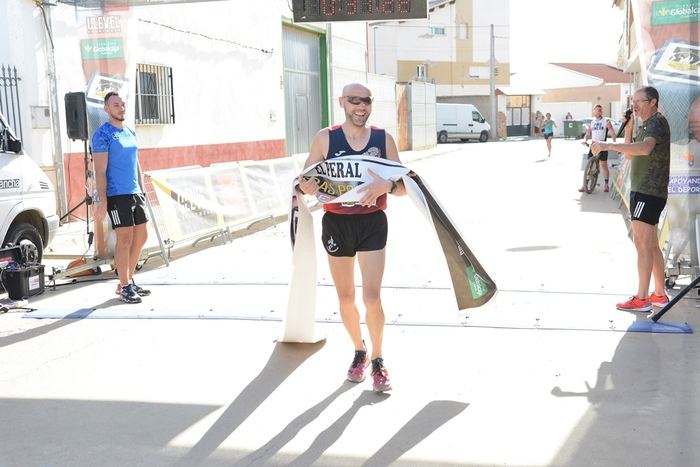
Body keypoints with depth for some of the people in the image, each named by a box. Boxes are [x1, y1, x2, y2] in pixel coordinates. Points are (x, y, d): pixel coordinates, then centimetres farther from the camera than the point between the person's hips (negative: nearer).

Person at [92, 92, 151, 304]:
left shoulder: (130, 132, 16)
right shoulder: (102, 134, -8)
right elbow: (100, 170, -13)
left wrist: (142, 190, 16)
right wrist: (102, 201, -18)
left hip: (135, 193, 8)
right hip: (116, 195, -8)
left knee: (141, 236, 10)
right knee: (125, 238, -8)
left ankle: (129, 280, 21)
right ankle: (124, 287, 0)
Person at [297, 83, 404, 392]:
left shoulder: (384, 139, 0)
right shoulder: (325, 138, -2)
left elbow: (403, 186, 0)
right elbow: (304, 180, 2)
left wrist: (386, 185, -23)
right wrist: (307, 187, -23)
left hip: (372, 223, -1)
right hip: (336, 224, 1)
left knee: (372, 297, -9)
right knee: (346, 297, 11)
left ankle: (378, 361, 10)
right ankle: (359, 352, 33)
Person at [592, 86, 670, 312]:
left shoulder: (657, 123, -14)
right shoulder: (645, 125, 19)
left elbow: (645, 148, -35)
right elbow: (629, 155, 16)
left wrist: (607, 145, -39)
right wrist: (628, 129, 3)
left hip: (649, 193, -10)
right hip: (644, 191, 10)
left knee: (642, 244, -10)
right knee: (651, 245, 14)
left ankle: (641, 299, -9)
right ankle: (659, 294, 21)